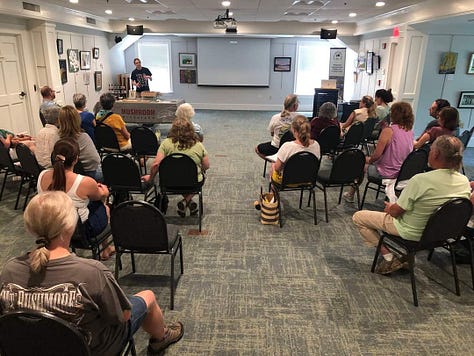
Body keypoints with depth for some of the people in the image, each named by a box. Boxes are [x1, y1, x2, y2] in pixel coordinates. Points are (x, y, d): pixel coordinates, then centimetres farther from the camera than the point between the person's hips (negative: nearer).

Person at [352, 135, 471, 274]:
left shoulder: (421, 180, -31)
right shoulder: (465, 181, -10)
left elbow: (396, 212, -22)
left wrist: (389, 208, 3)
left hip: (412, 233, -7)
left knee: (358, 217, 5)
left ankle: (388, 257, 6)